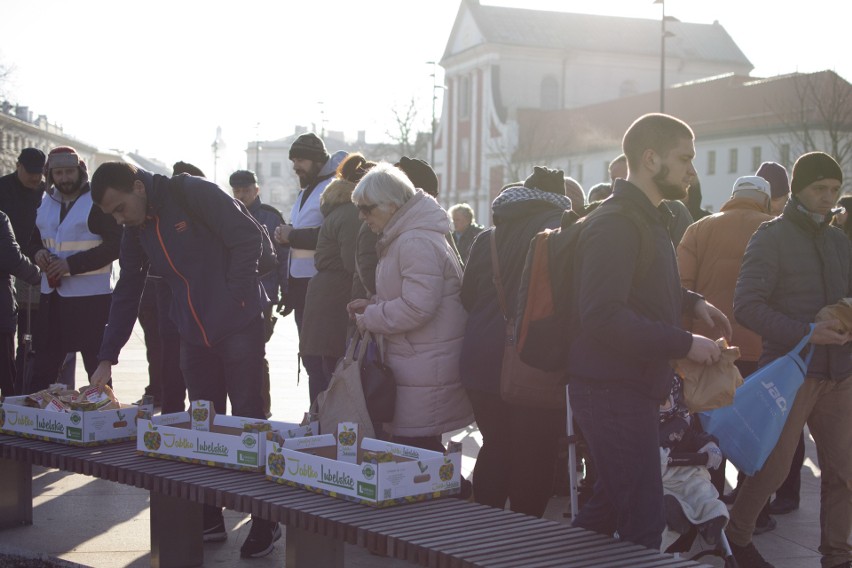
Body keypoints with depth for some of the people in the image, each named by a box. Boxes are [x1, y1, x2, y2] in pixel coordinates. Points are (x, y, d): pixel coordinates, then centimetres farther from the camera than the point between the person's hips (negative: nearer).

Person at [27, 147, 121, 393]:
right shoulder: (46, 202, 12)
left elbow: (115, 245, -14)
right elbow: (35, 239, 22)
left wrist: (72, 264, -19)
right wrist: (38, 253, -3)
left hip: (91, 297, -6)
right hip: (52, 295, 6)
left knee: (97, 367, 1)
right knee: (43, 368, 8)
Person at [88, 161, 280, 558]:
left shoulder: (193, 194, -14)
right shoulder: (136, 231, 8)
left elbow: (248, 238, -16)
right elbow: (126, 294, 12)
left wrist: (234, 297, -15)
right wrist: (107, 357, 8)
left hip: (238, 327, -7)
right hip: (194, 336, 7)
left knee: (248, 422, -2)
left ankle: (265, 523, 8)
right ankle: (209, 521, 19)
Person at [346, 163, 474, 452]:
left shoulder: (416, 243, -18)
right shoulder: (402, 238, 18)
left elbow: (417, 307, -24)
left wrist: (370, 318, -11)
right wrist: (372, 305, 12)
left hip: (424, 371, -11)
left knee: (417, 445, -10)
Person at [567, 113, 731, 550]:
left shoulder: (647, 219, 16)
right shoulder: (615, 224, -18)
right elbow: (603, 316, -26)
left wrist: (691, 301, 10)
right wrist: (685, 344, -23)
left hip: (632, 387, 10)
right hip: (613, 389, -10)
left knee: (610, 505, 20)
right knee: (642, 522, -6)